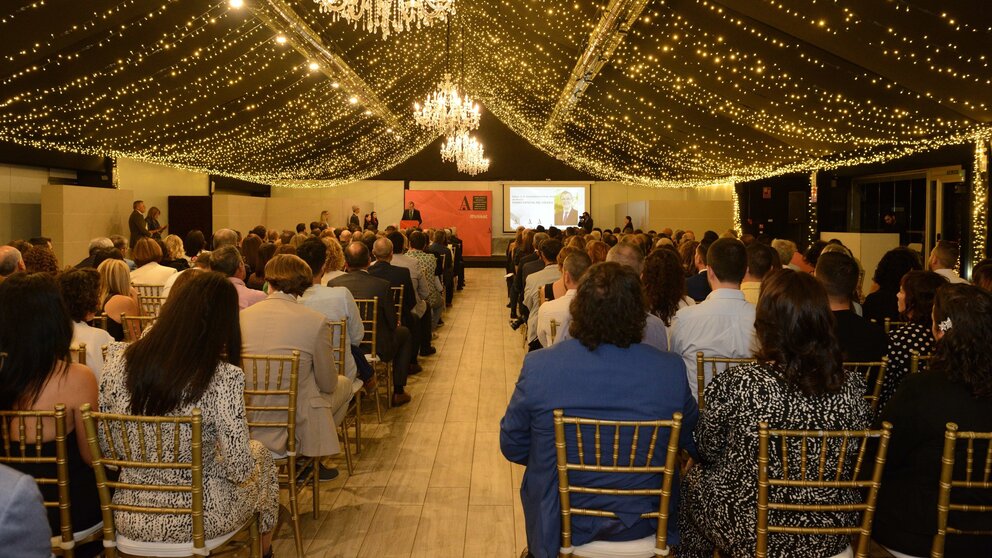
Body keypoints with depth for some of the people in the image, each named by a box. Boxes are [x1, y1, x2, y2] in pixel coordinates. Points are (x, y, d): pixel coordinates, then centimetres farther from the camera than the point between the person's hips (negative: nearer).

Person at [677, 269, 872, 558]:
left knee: (693, 478, 28)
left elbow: (708, 449, -7)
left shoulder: (734, 385, -25)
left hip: (747, 534, -4)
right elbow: (855, 458, 2)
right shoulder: (852, 387, -14)